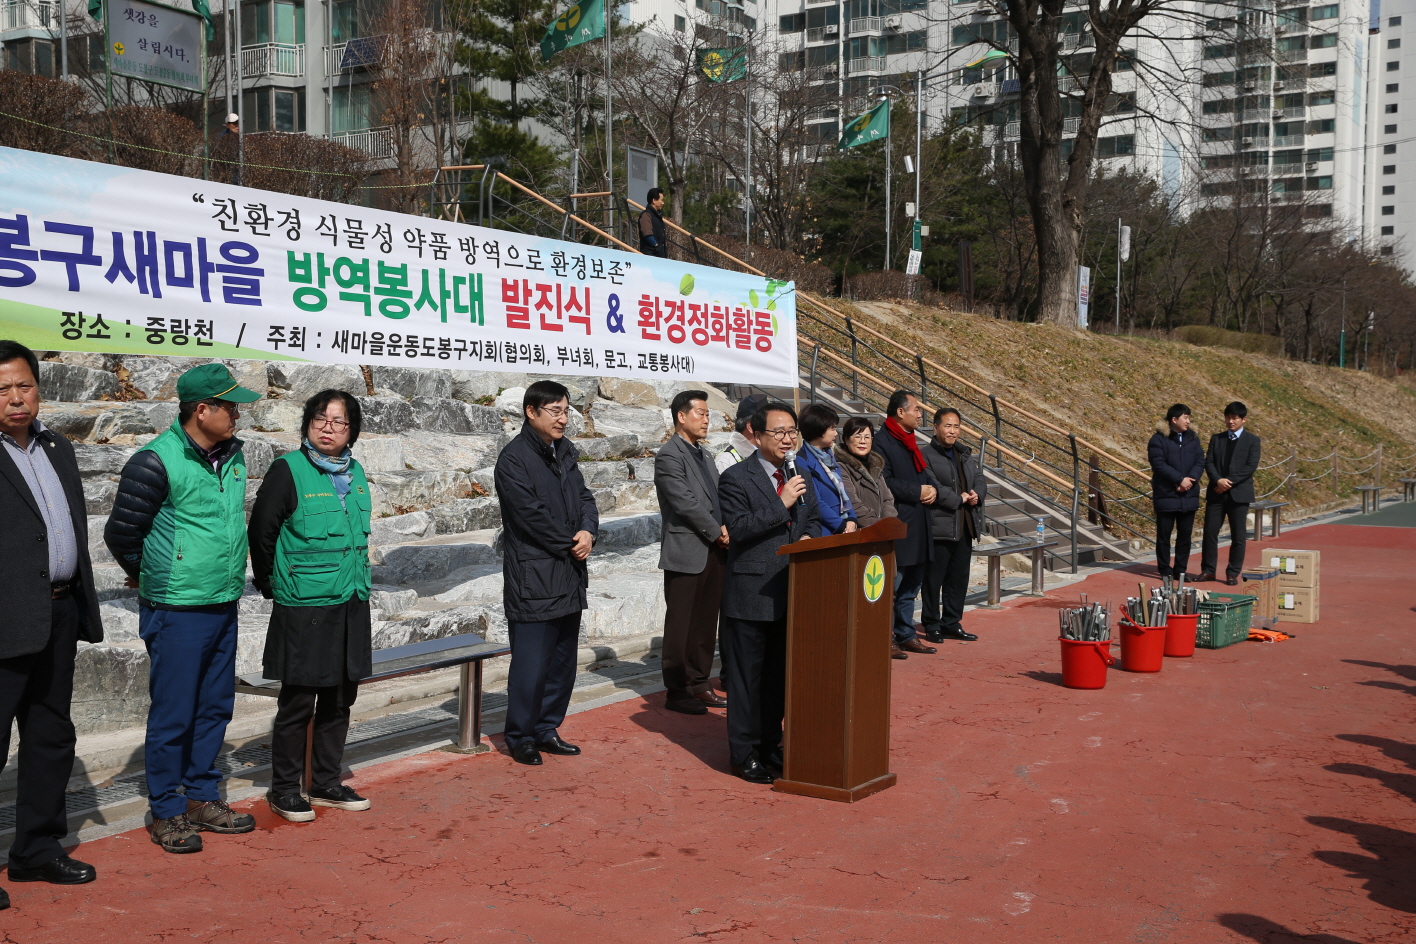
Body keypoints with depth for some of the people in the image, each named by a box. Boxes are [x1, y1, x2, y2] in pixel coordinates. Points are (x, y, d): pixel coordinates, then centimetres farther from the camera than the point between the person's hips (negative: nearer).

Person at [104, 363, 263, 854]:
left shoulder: (233, 455, 8)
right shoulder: (156, 462, -16)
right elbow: (120, 532, -9)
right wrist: (151, 577, 6)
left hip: (223, 607, 7)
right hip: (177, 611, -7)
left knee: (215, 707, 14)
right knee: (173, 713, 1)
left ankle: (202, 798, 27)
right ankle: (167, 812, 14)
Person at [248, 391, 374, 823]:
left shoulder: (355, 473, 9)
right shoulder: (289, 470, -10)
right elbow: (261, 532, -7)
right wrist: (273, 586, 2)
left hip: (352, 605, 6)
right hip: (304, 609, -6)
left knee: (340, 700, 13)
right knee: (298, 702, 2)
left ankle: (326, 783, 26)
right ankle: (284, 790, 16)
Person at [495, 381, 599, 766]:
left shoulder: (564, 451, 12)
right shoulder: (514, 458, -12)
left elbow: (584, 496, 13)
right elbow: (532, 514, -18)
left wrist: (588, 531, -7)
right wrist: (570, 545, -9)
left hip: (569, 576, 8)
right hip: (533, 579, -8)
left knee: (563, 660, 14)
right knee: (531, 663, -3)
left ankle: (546, 730, 26)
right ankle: (520, 737, 11)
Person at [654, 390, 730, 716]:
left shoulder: (703, 455, 18)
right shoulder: (669, 455, -9)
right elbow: (685, 503, -16)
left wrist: (726, 530, -1)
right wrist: (718, 533, -11)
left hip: (713, 551, 8)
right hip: (687, 552, -8)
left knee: (706, 623, 11)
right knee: (682, 625, -1)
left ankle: (699, 684, 19)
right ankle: (676, 691, 6)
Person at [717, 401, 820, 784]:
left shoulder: (798, 477, 13)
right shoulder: (736, 479, -9)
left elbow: (813, 519, 22)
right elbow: (737, 527, -19)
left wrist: (809, 537, -1)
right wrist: (782, 504, -23)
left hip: (791, 593, 7)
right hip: (752, 593, -7)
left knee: (779, 674, 15)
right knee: (747, 677, 1)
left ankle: (770, 744, 28)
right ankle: (744, 753, 11)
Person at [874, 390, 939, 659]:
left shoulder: (909, 441, 17)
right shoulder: (882, 441, -12)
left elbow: (924, 473, 23)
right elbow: (884, 482, -20)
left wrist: (932, 488, 1)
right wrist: (918, 491, -17)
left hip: (918, 525, 9)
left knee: (910, 587, 16)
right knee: (891, 585, -5)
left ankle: (906, 636, 24)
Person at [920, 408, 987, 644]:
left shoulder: (965, 454, 17)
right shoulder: (926, 456, -9)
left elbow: (980, 480, 17)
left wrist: (976, 494, -5)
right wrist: (958, 499, -14)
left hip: (965, 527, 8)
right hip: (939, 527, -7)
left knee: (959, 578, 12)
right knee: (934, 578, -1)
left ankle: (951, 623, 22)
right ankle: (932, 626, 9)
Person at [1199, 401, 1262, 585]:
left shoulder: (1252, 440, 3)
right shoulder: (1216, 438, 12)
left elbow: (1251, 466, -7)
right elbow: (1208, 462, 3)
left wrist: (1230, 481, -15)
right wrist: (1218, 480, -15)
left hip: (1239, 493, -2)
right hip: (1216, 492, 3)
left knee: (1238, 535, 1)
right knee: (1210, 532, 1)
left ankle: (1233, 573, 8)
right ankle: (1208, 570, 11)